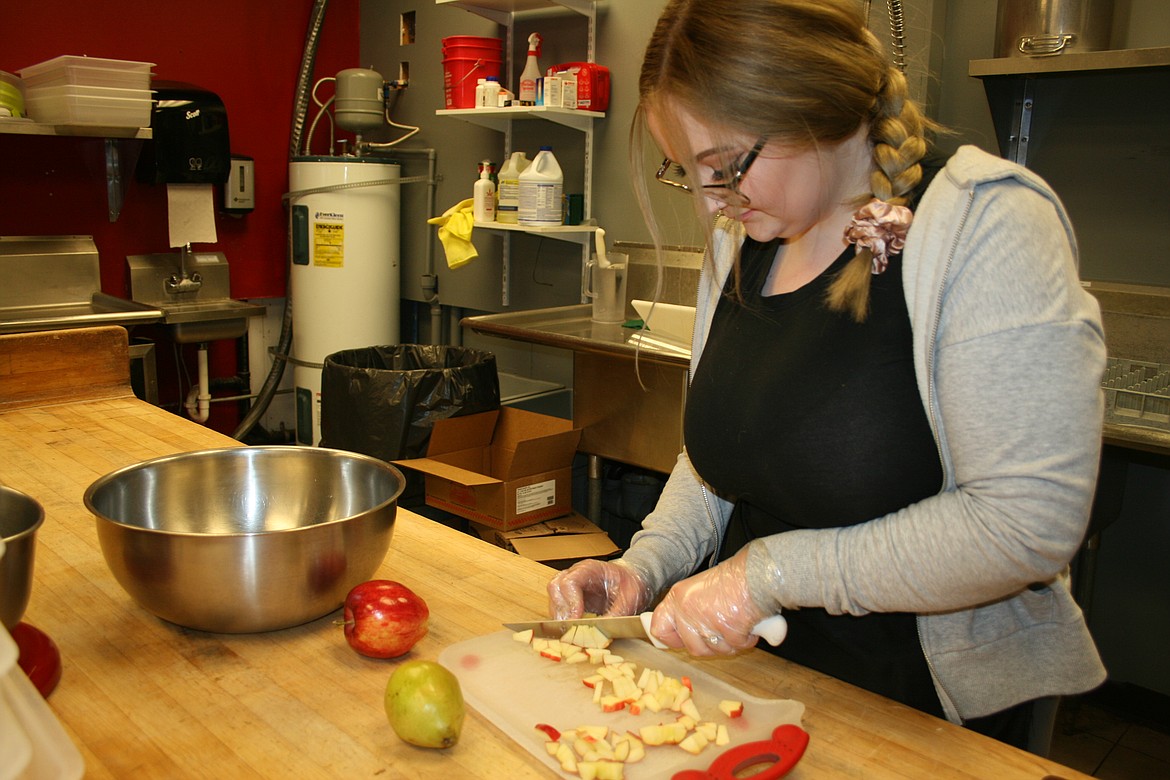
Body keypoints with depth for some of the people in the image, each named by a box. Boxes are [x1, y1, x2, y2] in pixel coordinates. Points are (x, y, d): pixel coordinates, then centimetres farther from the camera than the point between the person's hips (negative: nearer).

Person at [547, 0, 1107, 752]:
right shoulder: (743, 236, 2)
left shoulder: (987, 223, -20)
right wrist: (645, 566, -5)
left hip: (929, 708, -5)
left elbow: (1027, 523, -25)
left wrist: (771, 570, -23)